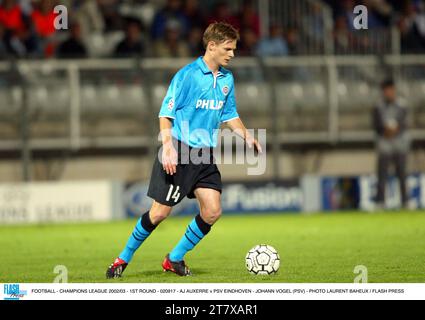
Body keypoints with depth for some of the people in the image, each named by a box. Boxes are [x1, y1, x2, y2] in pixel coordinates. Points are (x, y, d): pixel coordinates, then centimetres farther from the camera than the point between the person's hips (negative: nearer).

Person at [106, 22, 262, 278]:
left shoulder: (227, 79, 9)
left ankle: (175, 259, 13)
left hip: (205, 155, 7)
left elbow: (230, 115, 21)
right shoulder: (188, 75, -13)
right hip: (179, 153, -7)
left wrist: (247, 136, 5)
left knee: (212, 212, -4)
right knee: (160, 212, -6)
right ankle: (123, 259, 12)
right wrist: (168, 147, -24)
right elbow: (166, 114, -12)